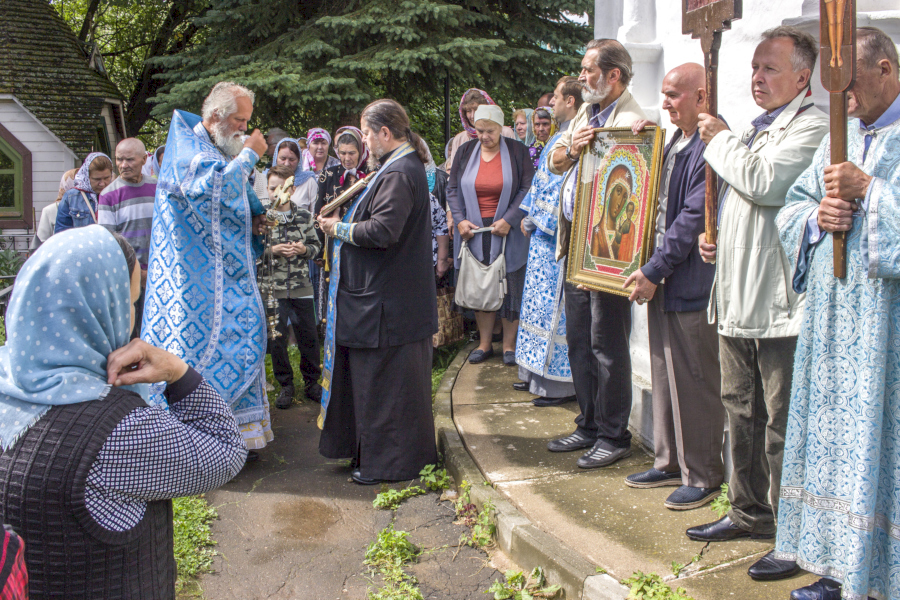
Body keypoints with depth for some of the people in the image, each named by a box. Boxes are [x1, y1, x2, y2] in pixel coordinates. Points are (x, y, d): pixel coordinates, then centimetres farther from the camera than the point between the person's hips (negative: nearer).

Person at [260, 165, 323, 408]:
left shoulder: (304, 216, 4)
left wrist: (303, 249, -10)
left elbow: (316, 245, 11)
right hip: (272, 288, -2)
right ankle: (285, 385, 21)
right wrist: (272, 250, -16)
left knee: (309, 337, 9)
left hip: (301, 287, 2)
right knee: (276, 340, 5)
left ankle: (312, 382, 26)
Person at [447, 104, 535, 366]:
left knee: (509, 287, 0)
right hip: (473, 231, 2)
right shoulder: (465, 152, 7)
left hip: (507, 232, -2)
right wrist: (460, 220, -6)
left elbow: (528, 189, -5)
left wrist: (509, 220, -15)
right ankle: (484, 343, 16)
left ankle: (509, 344, 10)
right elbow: (452, 189, 9)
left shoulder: (517, 151, -1)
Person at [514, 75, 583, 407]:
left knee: (554, 306, -5)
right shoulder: (559, 137, 15)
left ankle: (561, 384, 4)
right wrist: (529, 216, 12)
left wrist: (535, 220, -17)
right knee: (541, 301, 15)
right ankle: (537, 373, 26)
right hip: (544, 232, 10)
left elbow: (564, 187, -22)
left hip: (559, 237, -10)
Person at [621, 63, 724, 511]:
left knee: (695, 382, 1)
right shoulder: (673, 143, 14)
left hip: (694, 285, -10)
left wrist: (654, 271, -15)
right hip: (662, 282, 10)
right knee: (664, 376, 17)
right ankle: (670, 462, 30)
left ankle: (703, 477, 14)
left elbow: (694, 219, -20)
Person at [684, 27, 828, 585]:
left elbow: (765, 184, -23)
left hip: (781, 303, -9)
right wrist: (714, 235, 13)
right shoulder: (755, 129, 20)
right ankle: (750, 512, 32)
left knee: (783, 425, -4)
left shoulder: (811, 125, -9)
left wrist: (721, 139, -8)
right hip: (738, 298, 10)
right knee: (742, 412, 18)